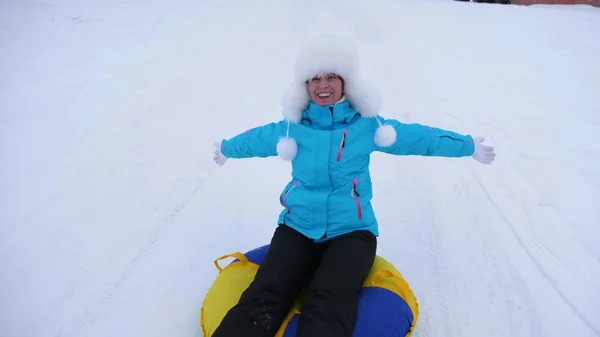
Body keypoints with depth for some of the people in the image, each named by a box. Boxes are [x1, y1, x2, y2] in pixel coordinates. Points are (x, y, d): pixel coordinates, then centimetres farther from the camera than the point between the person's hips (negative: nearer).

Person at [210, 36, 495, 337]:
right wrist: (226, 149, 43)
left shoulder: (368, 125, 2)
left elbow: (420, 137, 12)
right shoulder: (291, 128, 5)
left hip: (351, 231, -1)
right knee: (262, 298, -24)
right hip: (297, 228, 2)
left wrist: (469, 146, 21)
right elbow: (254, 139, 25)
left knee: (329, 307, -30)